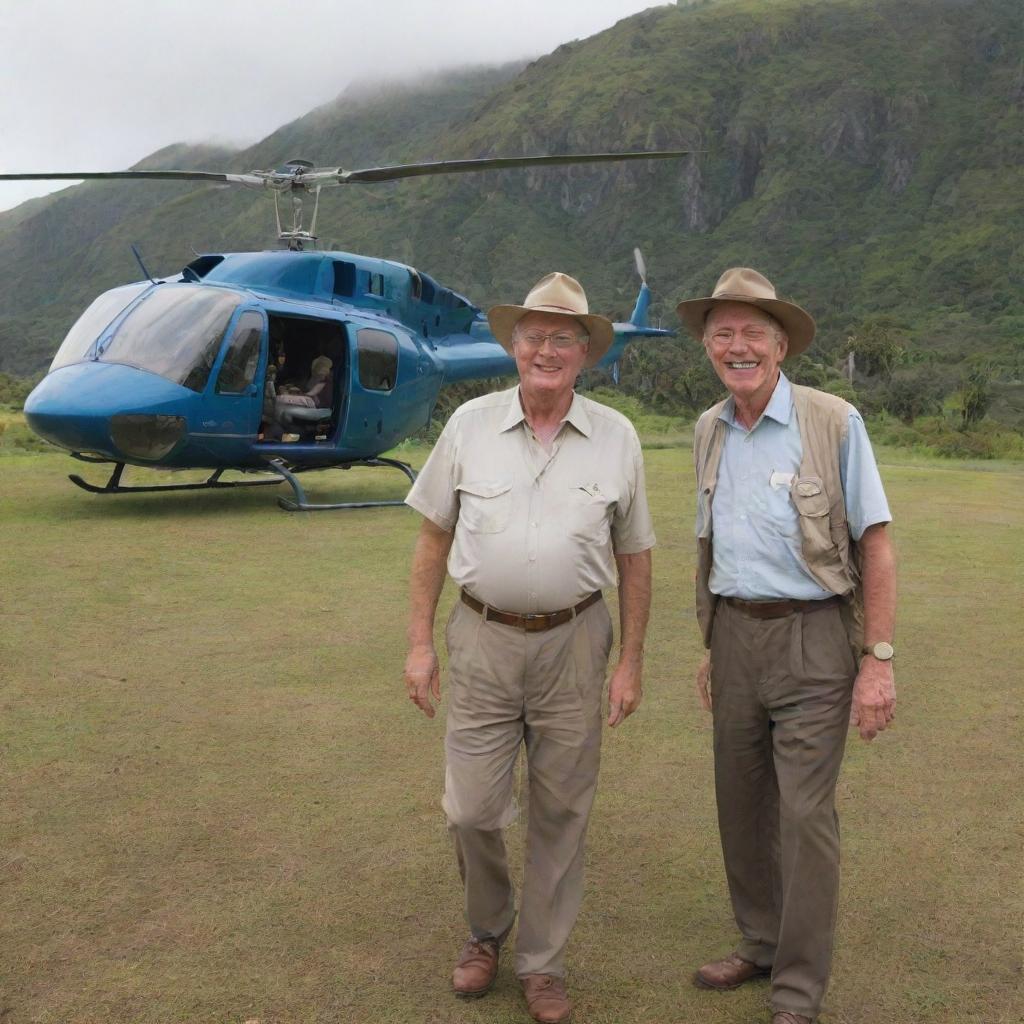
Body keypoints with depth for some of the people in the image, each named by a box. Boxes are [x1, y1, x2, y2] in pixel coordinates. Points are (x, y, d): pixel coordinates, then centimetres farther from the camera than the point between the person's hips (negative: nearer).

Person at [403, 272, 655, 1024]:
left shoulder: (617, 438, -2)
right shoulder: (470, 425, -2)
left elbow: (634, 559, 3)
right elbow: (434, 537, 4)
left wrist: (631, 662, 1)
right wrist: (420, 643, 1)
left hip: (573, 642, 0)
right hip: (482, 639, 0)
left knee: (562, 813, 9)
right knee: (472, 808, 5)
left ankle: (544, 963, 28)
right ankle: (488, 929, 35)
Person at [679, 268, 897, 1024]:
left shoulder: (834, 424, -8)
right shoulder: (709, 431, 8)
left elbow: (876, 545, -8)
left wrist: (879, 660, -13)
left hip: (812, 636, -5)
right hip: (734, 635, 5)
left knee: (805, 814, -2)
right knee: (742, 804, 14)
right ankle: (761, 942, 33)